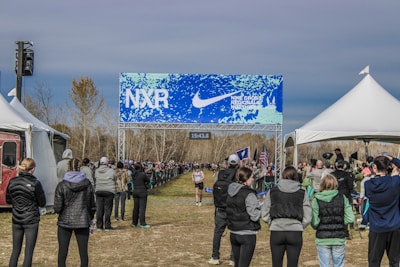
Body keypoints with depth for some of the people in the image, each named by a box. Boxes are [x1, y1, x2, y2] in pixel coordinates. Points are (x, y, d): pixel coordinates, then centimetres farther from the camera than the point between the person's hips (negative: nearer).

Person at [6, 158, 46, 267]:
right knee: (29, 252, 3)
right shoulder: (35, 183, -16)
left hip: (16, 220, 5)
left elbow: (8, 200, 9)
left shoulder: (12, 182, -2)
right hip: (31, 221, -4)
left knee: (16, 250, 17)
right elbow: (42, 203, -8)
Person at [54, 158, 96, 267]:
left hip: (65, 222, -2)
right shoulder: (87, 184, -3)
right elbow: (92, 205, 4)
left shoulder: (62, 185, -10)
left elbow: (57, 208, -10)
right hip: (83, 221, 2)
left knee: (62, 253, 7)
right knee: (83, 252, 8)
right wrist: (90, 218, 16)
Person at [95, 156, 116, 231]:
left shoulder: (96, 171, 0)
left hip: (98, 191, 3)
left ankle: (99, 226, 10)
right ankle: (107, 226, 1)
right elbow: (115, 178, 4)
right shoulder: (111, 171, -7)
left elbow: (95, 178, 7)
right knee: (107, 209, 1)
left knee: (99, 209, 7)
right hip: (109, 191, -3)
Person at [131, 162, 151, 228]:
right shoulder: (143, 174, -16)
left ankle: (134, 223, 20)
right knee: (142, 208, -2)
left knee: (136, 208, 13)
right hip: (142, 192, -6)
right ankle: (142, 224, -2)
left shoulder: (134, 174, 2)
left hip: (135, 192, 6)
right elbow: (148, 180, -3)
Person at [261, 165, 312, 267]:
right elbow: (307, 218, -2)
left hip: (276, 232, 1)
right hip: (295, 234, 0)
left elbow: (264, 214, 1)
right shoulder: (302, 193, 0)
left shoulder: (272, 191, 1)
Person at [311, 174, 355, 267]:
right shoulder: (342, 198, -2)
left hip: (322, 239, -2)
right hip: (339, 238, 2)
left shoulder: (316, 200, -8)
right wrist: (339, 222, 9)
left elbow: (314, 223, -12)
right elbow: (350, 218, -7)